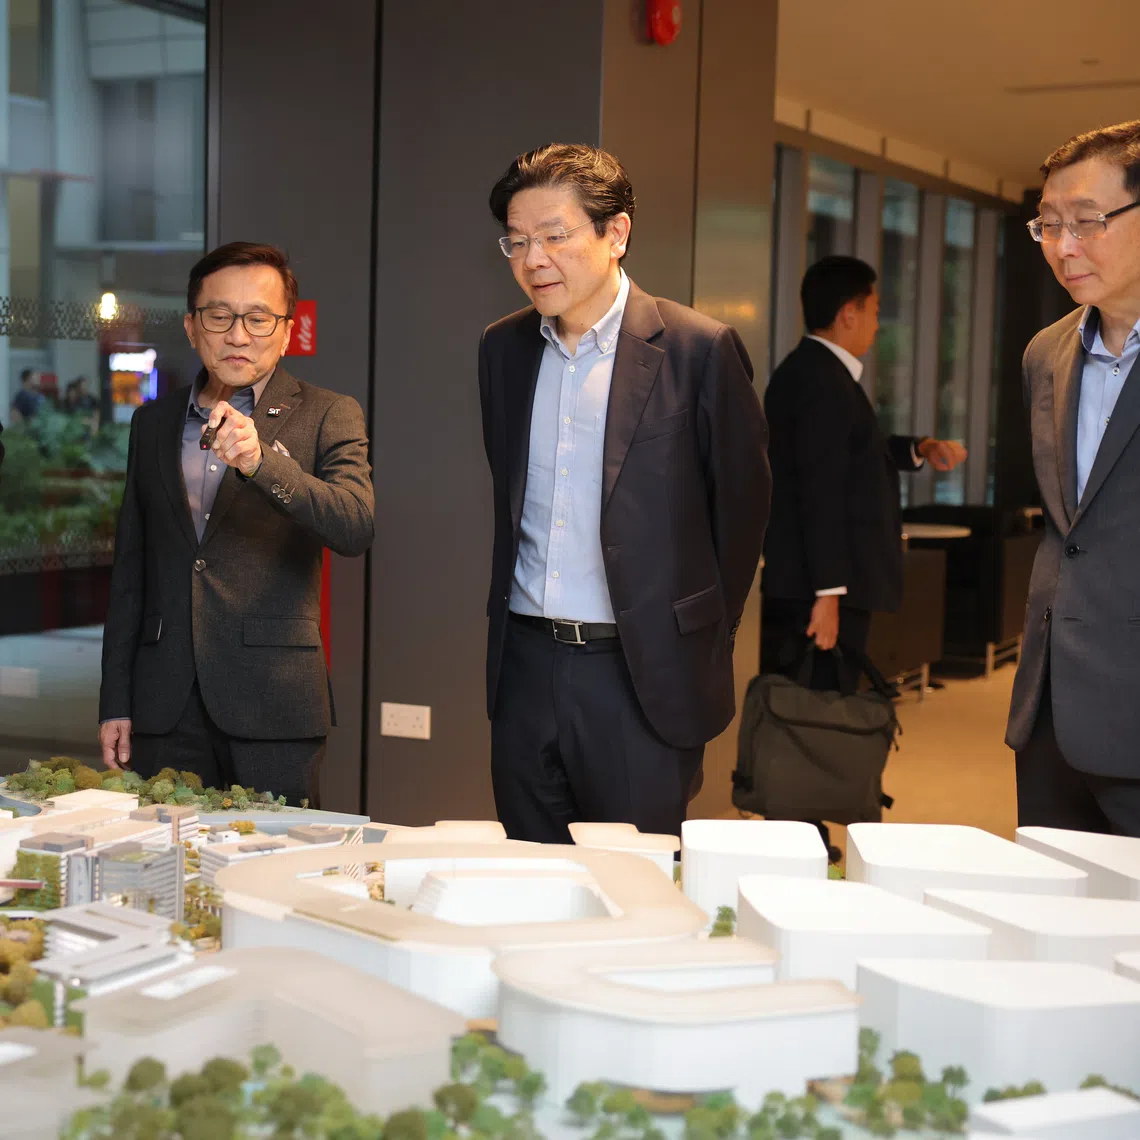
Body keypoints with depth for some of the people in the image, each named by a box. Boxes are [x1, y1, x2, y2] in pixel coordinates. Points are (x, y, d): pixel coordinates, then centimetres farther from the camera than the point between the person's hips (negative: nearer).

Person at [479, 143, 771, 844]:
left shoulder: (698, 350, -8)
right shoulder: (503, 349, 9)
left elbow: (742, 505, -1)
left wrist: (701, 641, 3)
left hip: (641, 675, -5)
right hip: (524, 672, 5)